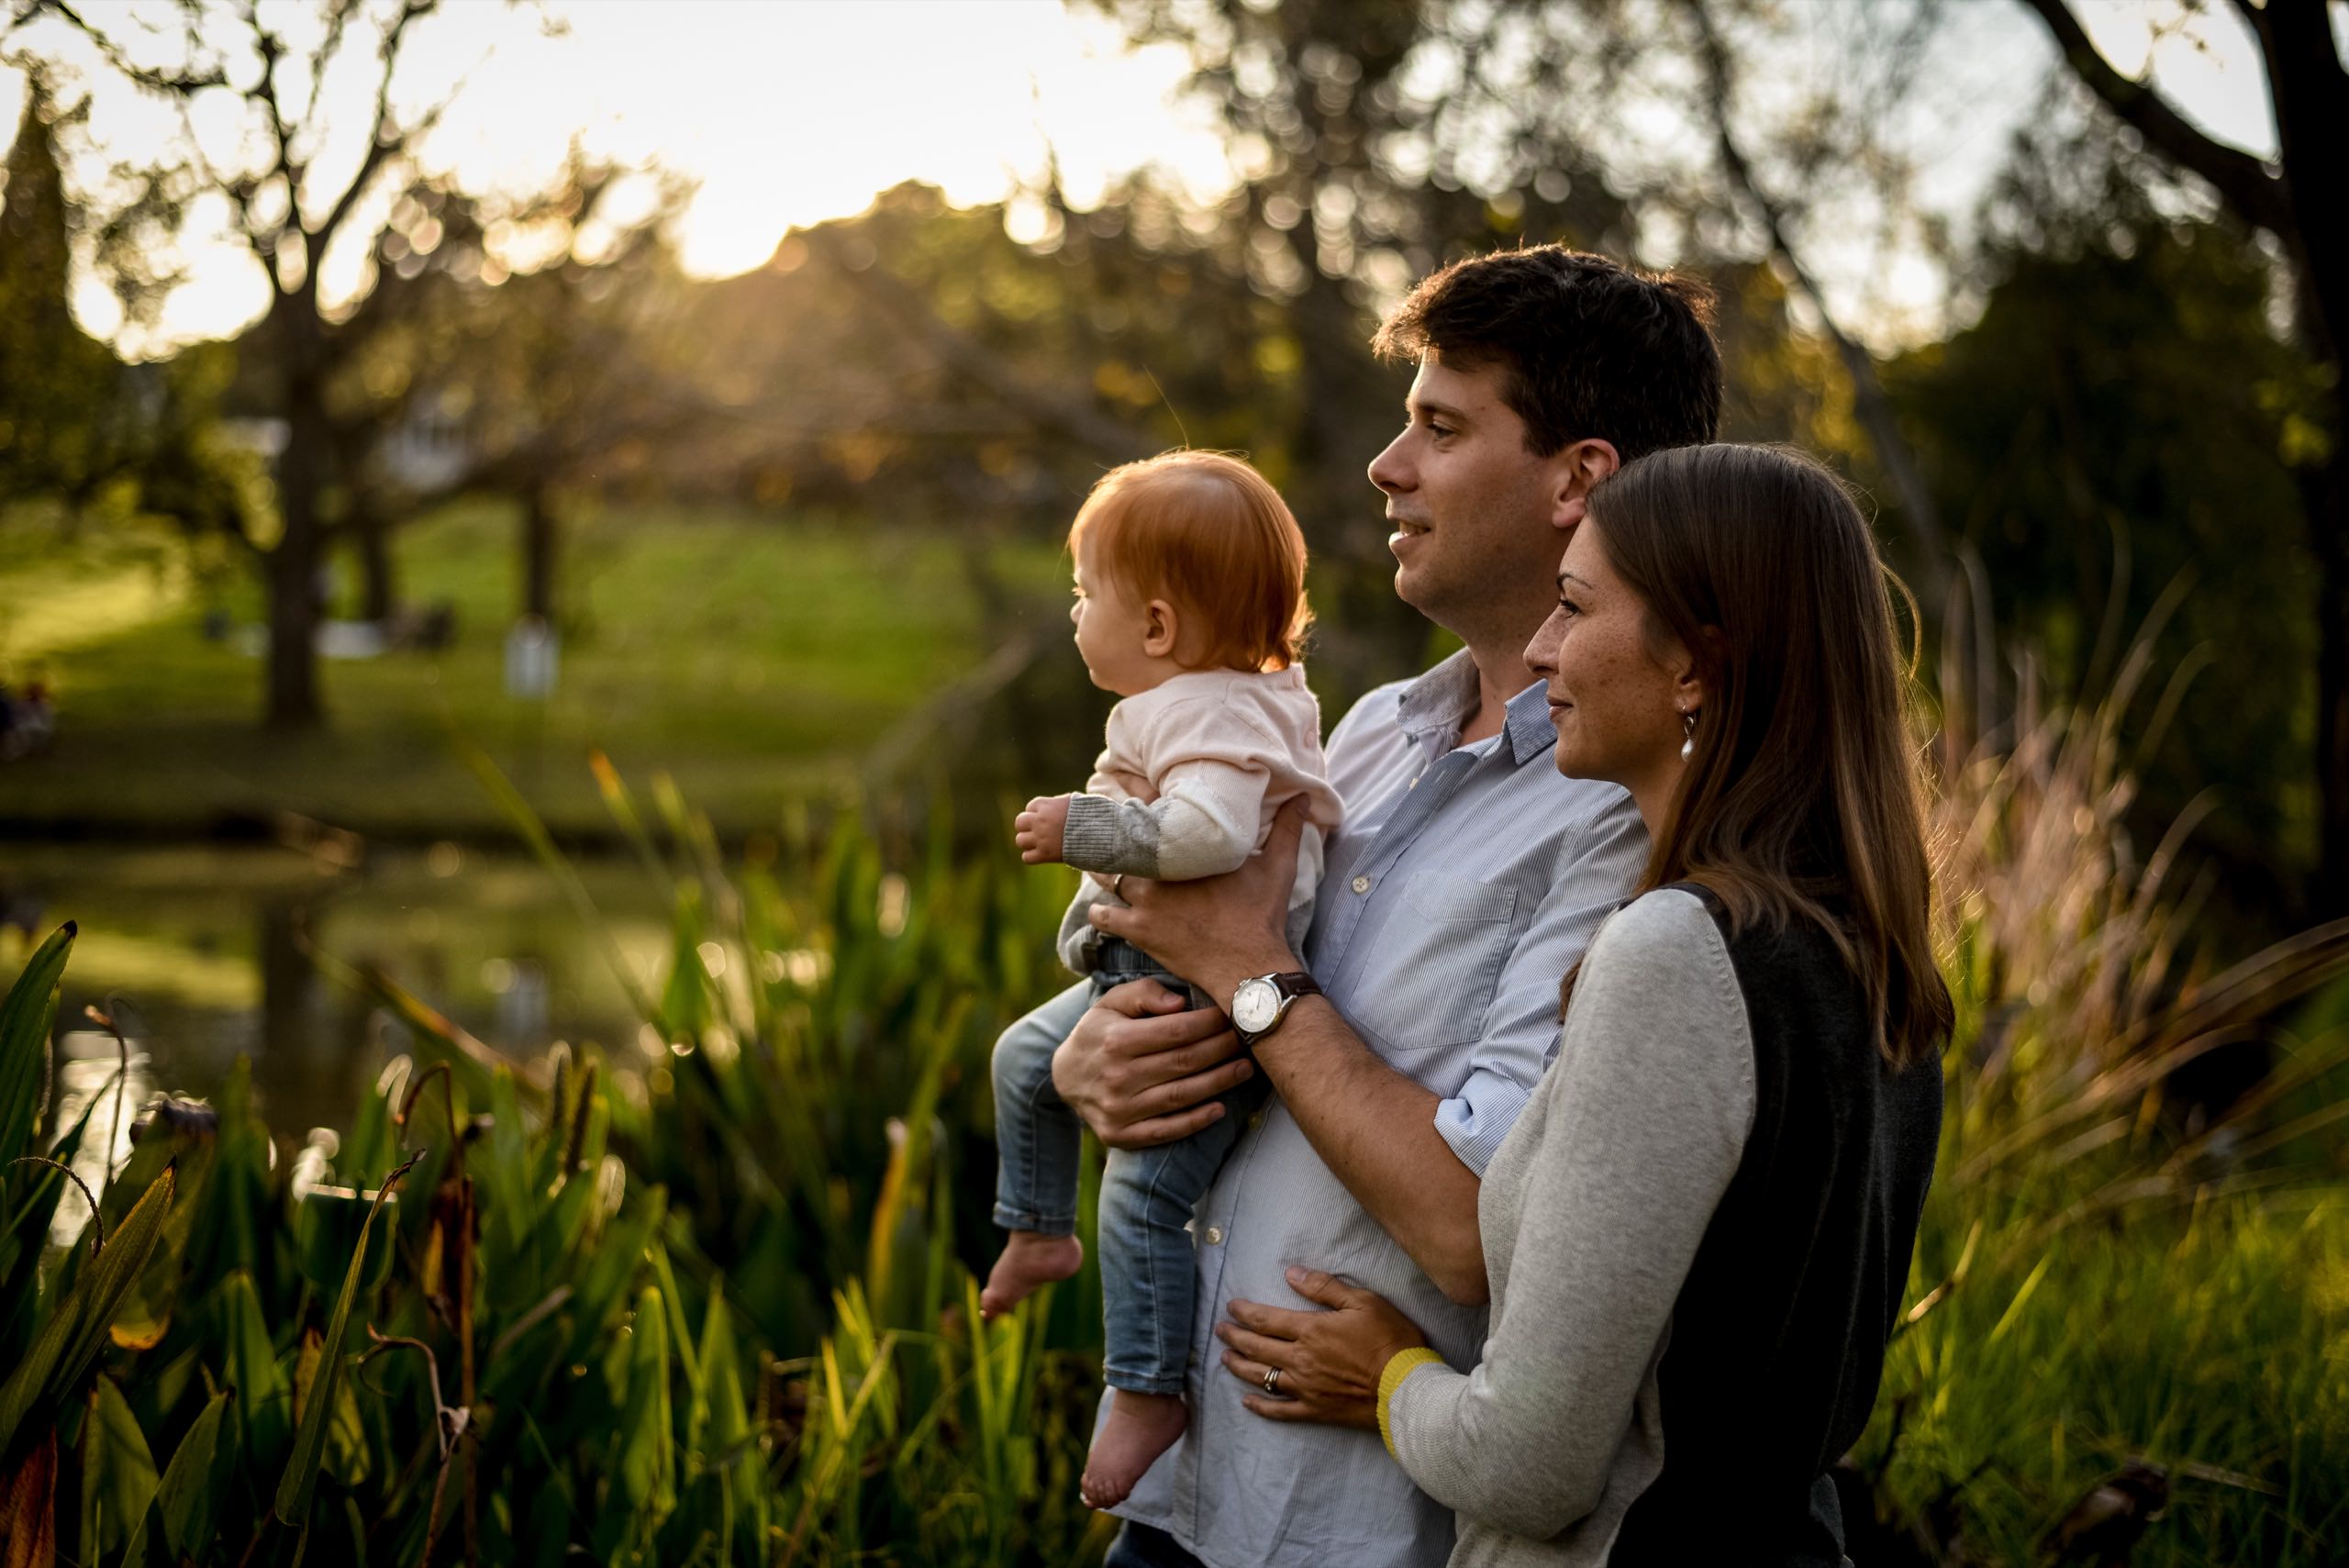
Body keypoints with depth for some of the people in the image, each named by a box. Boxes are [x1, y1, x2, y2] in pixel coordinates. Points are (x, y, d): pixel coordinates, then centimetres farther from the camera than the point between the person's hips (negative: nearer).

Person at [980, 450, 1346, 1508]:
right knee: (1026, 1061, 25)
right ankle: (1039, 1233, 43)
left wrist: (1084, 829, -32)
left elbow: (1207, 831, -41)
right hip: (1139, 981, 11)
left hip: (1208, 1007, -11)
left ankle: (1149, 1395, -2)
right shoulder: (1243, 698, 9)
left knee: (1143, 1198, -12)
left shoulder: (1210, 716, -25)